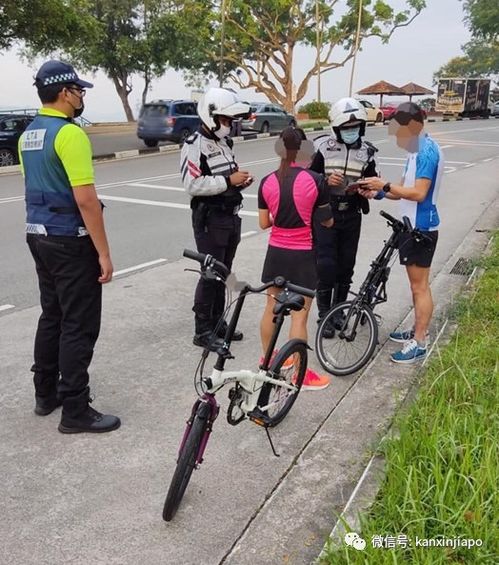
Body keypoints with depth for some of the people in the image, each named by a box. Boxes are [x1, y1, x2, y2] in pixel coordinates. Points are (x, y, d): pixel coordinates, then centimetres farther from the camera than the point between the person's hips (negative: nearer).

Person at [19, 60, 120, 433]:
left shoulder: (28, 135, 12)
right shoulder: (70, 133, -17)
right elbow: (85, 199, -22)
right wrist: (104, 251, -19)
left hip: (39, 235, 10)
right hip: (70, 241, -9)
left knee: (52, 316, 18)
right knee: (79, 325, -2)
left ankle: (46, 394, 29)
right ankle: (76, 411, 6)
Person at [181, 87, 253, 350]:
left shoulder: (225, 141, 14)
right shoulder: (195, 145, -13)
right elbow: (192, 185, -22)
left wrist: (241, 179, 2)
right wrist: (229, 181, -22)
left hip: (231, 216, 8)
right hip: (210, 219, -8)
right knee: (211, 275, -3)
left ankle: (218, 323, 26)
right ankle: (203, 332, 7)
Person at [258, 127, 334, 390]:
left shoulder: (267, 182, -3)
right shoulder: (315, 180, -11)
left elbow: (264, 223, 3)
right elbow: (328, 222, -1)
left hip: (276, 252, 4)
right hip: (302, 254, -4)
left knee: (272, 307, 19)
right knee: (299, 315, 3)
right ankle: (302, 375, 12)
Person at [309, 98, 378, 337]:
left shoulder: (366, 151, 3)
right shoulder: (322, 147, -6)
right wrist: (326, 181, -21)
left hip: (351, 216, 3)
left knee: (346, 265, 9)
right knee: (325, 265, -5)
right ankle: (324, 315, 8)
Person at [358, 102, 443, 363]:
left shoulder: (427, 151, -19)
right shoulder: (418, 150, 12)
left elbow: (418, 193, -26)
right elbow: (404, 190, 12)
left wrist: (385, 185, -21)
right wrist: (379, 193, -3)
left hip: (421, 228, -10)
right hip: (411, 225, 10)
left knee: (420, 286, -2)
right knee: (416, 283, 18)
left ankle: (419, 343, 7)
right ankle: (418, 330, 31)